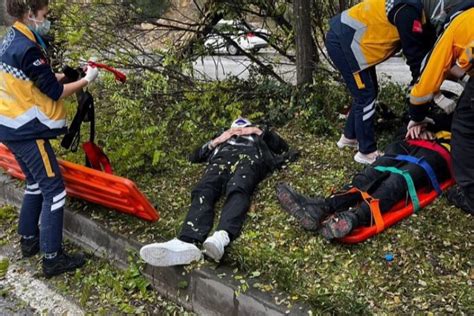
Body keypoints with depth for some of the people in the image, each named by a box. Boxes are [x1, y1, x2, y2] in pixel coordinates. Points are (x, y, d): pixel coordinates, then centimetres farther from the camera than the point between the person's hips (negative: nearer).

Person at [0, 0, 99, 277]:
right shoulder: (28, 49, -22)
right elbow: (55, 92, -17)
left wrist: (66, 74, 6)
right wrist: (86, 80, -4)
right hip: (28, 131, -10)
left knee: (36, 184, 22)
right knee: (54, 189, -5)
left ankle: (29, 240, 33)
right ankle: (53, 258, 0)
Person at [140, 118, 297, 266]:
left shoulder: (257, 135, 45)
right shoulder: (222, 136, 47)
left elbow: (283, 147, 32)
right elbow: (194, 157, 36)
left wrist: (261, 132, 23)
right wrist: (215, 142, 22)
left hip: (249, 157, -2)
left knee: (237, 191, -38)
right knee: (203, 192, -33)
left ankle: (222, 237, -67)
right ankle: (188, 242, -60)